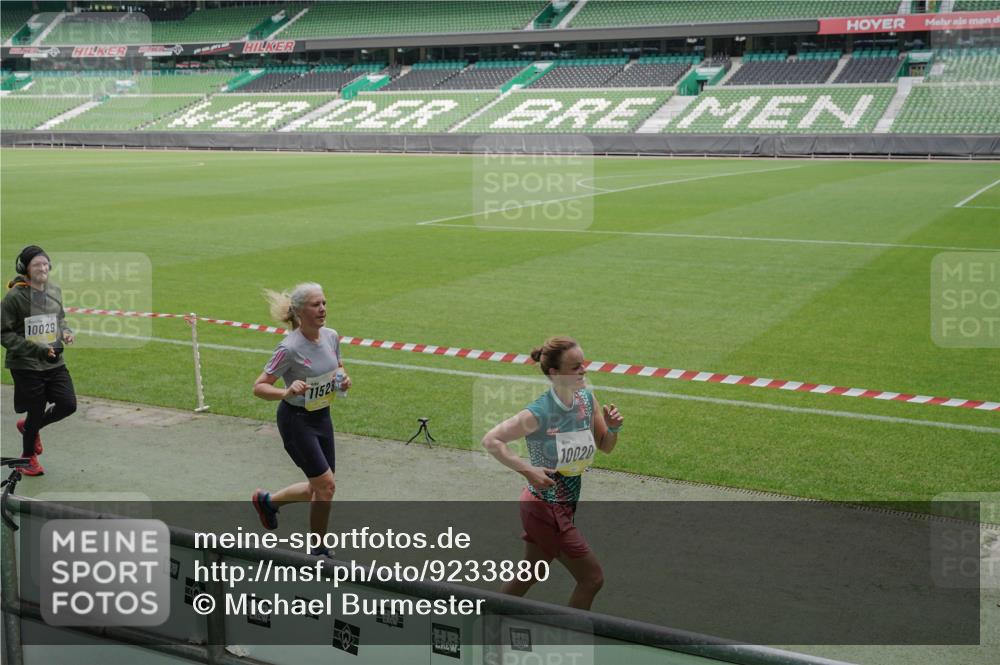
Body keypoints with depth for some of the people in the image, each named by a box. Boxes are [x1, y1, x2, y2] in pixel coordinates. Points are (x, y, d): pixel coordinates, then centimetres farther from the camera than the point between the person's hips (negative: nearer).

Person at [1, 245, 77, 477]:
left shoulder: (54, 290, 3)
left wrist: (65, 332, -3)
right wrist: (37, 350, -20)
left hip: (55, 362, 5)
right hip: (26, 365, -5)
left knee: (68, 405, -1)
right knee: (37, 411, 4)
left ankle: (29, 427, 30)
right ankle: (28, 457, 33)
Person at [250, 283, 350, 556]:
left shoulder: (331, 336, -2)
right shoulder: (290, 348, -22)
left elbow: (339, 369, 15)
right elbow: (259, 387, -18)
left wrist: (343, 381, -7)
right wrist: (287, 392, -36)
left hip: (322, 416, 7)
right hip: (296, 420, -7)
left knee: (319, 488, 13)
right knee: (326, 485, -8)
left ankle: (267, 501, 39)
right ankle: (319, 551, 10)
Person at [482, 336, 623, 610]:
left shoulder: (586, 398, -2)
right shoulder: (539, 413, -24)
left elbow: (605, 446, 9)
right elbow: (491, 440, -19)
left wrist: (613, 428, -12)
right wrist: (528, 470, -27)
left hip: (564, 505, 8)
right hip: (546, 508, -8)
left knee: (527, 577, 21)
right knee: (592, 578, -1)